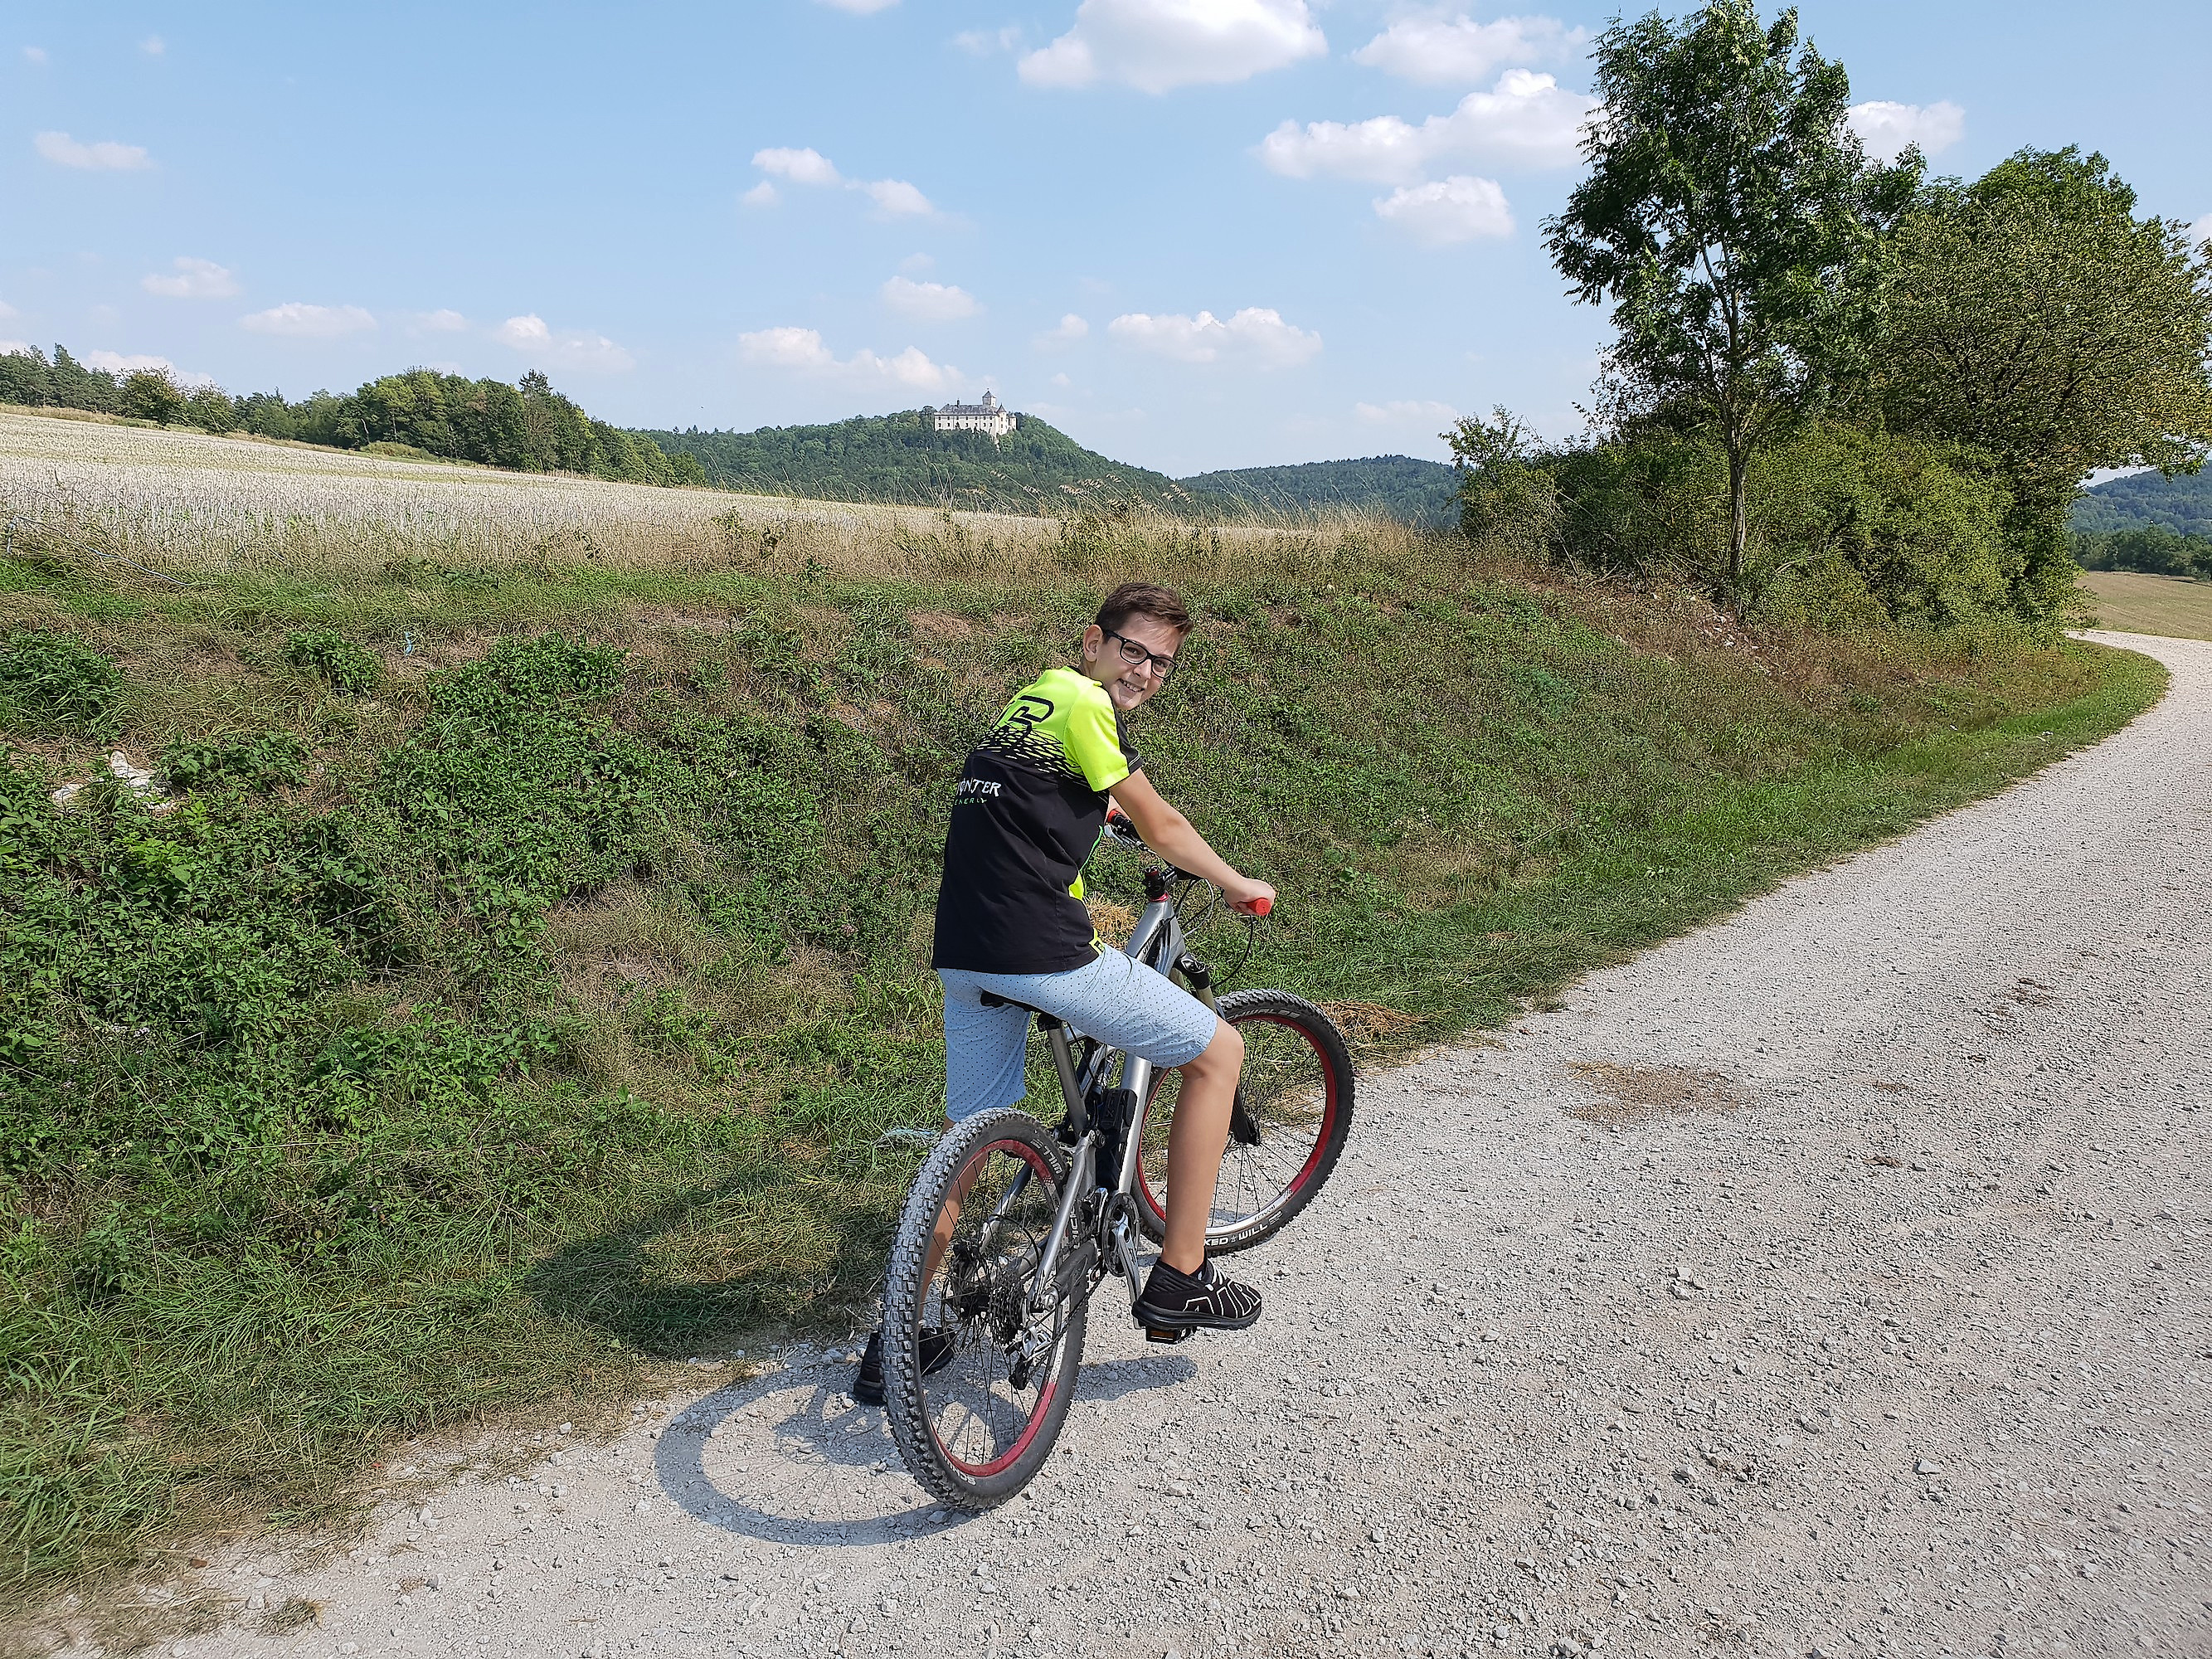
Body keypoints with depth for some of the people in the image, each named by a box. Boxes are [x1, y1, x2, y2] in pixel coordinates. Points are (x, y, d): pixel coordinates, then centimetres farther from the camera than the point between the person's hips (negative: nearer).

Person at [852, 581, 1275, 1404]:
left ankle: (897, 1343, 23)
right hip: (1042, 954, -9)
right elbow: (1161, 828, 2)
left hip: (964, 956, 9)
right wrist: (1239, 886, 17)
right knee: (1218, 1051, 6)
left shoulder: (1029, 699, 21)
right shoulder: (1082, 703, -6)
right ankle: (1179, 1280, 10)